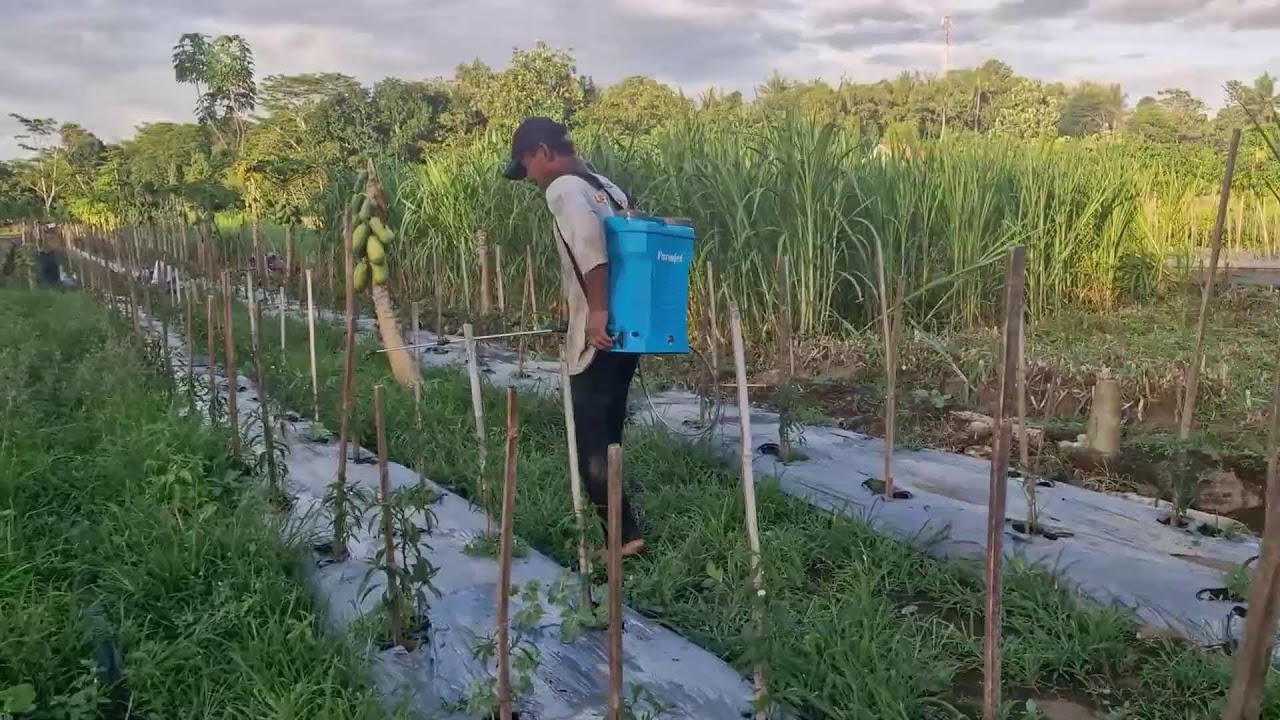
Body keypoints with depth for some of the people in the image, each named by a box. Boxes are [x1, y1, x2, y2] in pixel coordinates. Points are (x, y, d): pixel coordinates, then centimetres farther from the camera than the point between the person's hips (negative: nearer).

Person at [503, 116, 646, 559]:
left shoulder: (564, 188, -9)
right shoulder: (609, 189, 18)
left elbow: (589, 238, -30)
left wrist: (598, 310, -28)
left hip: (599, 338, -9)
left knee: (592, 446, -1)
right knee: (606, 439, 18)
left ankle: (625, 536, 0)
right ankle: (617, 529, 27)